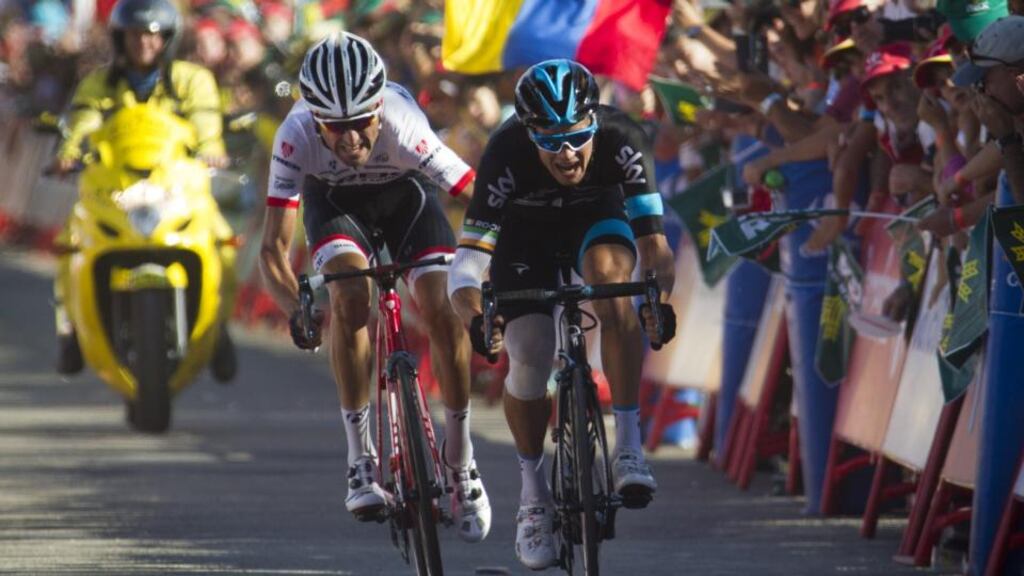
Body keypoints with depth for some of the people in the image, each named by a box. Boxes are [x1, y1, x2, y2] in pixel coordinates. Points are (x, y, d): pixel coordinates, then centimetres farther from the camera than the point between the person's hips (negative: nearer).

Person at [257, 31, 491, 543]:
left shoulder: (405, 130, -40)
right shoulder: (296, 137, -36)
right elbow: (274, 247, -33)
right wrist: (296, 309, -51)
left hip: (405, 192, 0)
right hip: (335, 199, 0)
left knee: (442, 307, -19)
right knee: (350, 295, -27)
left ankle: (460, 460, 0)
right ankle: (361, 460, -16)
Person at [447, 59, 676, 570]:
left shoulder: (619, 140, -34)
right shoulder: (506, 156, -36)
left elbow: (653, 241, -35)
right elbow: (467, 262, -36)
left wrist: (659, 298, -54)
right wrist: (474, 317, -56)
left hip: (597, 214, 0)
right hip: (526, 228, 0)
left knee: (610, 276, -33)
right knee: (528, 365, -12)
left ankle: (629, 446, -29)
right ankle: (533, 494, 13)